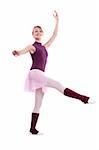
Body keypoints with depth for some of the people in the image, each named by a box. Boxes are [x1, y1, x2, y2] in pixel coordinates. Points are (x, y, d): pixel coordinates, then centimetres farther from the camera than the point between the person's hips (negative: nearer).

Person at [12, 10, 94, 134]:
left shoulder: (45, 47, 23)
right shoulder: (31, 47, 6)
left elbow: (54, 36, 24)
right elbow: (21, 51, -13)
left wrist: (57, 21, 19)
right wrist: (16, 53, -37)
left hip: (40, 75, 8)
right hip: (35, 72, -8)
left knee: (38, 105, 4)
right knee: (57, 85, -21)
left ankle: (32, 129, 5)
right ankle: (83, 98, -26)